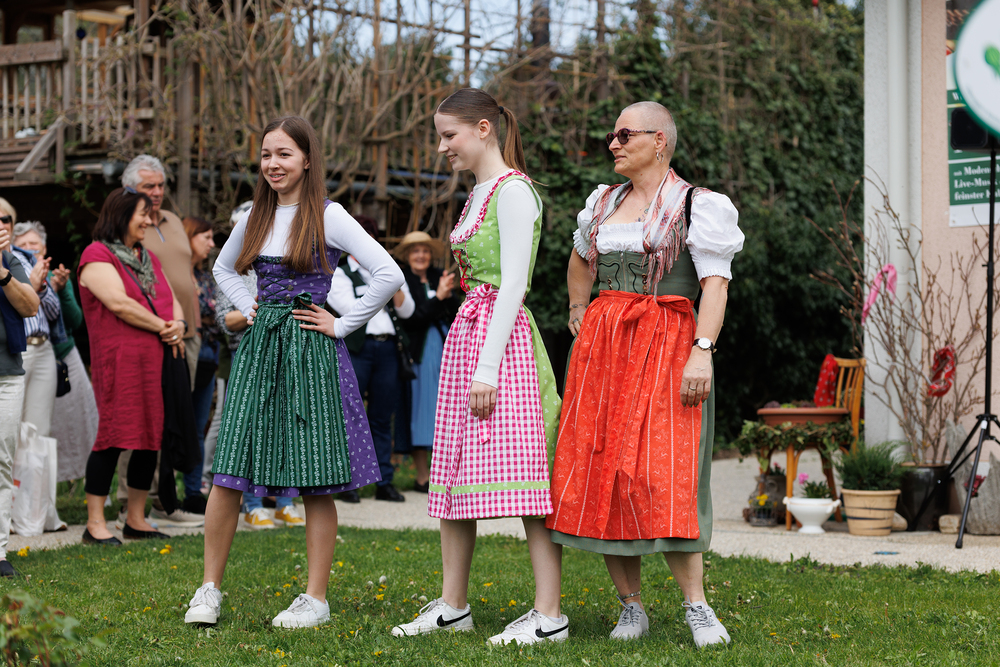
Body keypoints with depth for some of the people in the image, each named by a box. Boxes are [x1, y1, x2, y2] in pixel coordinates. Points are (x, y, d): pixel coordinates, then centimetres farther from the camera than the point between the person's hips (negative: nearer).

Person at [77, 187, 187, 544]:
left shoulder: (148, 258, 23)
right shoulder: (97, 255, -3)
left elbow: (171, 300, 21)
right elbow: (119, 303, -15)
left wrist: (178, 324, -2)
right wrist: (162, 327, -10)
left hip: (157, 359, 8)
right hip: (119, 359, -8)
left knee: (152, 436, 7)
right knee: (114, 435, -9)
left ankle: (136, 520, 16)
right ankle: (95, 523, -4)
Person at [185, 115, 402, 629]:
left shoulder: (328, 216, -5)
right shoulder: (255, 217, 11)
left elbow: (389, 275, -11)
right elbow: (223, 268, 30)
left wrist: (342, 325, -8)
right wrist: (248, 308, 13)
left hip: (310, 353, -4)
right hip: (258, 349, 4)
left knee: (316, 481, -1)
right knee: (229, 474, -2)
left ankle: (316, 599, 7)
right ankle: (209, 589, 8)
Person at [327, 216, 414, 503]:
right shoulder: (339, 273, 6)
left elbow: (407, 310, 12)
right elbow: (352, 309, -9)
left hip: (387, 348, 4)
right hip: (356, 348, -4)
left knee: (382, 417, 6)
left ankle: (384, 482, 9)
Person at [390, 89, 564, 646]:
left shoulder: (513, 191, -10)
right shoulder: (480, 193, 18)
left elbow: (513, 285, -16)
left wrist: (488, 368, -20)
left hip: (501, 339, -10)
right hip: (466, 335, 10)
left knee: (520, 474, -11)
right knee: (453, 474, 10)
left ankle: (549, 615, -10)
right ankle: (453, 606, 17)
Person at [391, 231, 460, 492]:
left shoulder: (439, 277, 13)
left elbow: (457, 315, 8)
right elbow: (411, 320, -13)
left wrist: (449, 294, -9)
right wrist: (438, 297, -16)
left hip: (445, 348, 5)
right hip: (419, 351, -5)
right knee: (421, 408, -4)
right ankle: (422, 476, -1)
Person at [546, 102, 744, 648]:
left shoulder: (696, 206, -1)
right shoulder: (603, 203, 16)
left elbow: (716, 283, -11)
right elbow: (580, 259, 37)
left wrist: (703, 350, -22)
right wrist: (578, 309, 25)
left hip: (666, 345, -6)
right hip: (601, 346, 6)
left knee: (659, 476, -16)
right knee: (597, 474, -1)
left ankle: (697, 607, -9)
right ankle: (631, 607, 7)